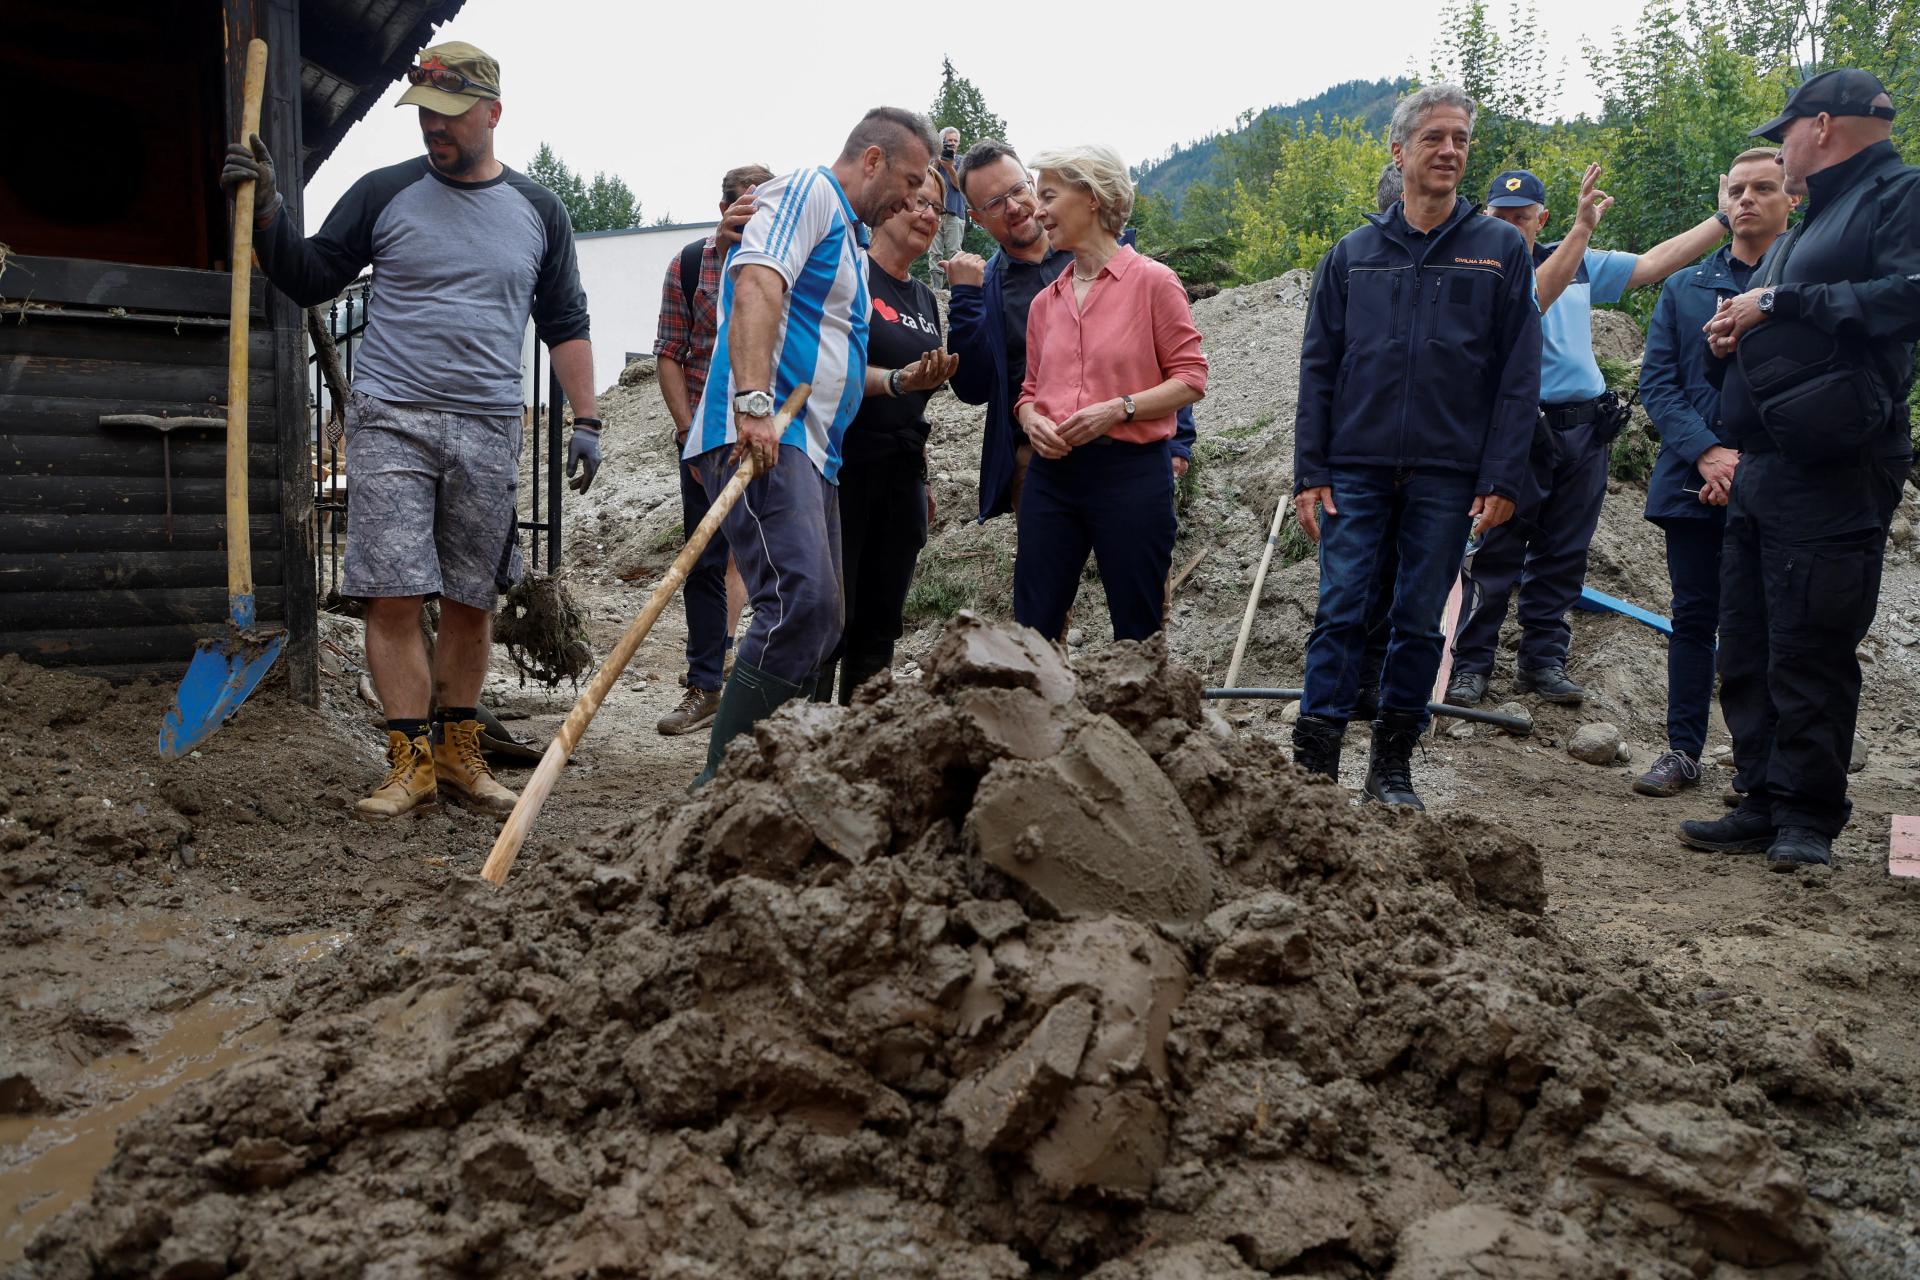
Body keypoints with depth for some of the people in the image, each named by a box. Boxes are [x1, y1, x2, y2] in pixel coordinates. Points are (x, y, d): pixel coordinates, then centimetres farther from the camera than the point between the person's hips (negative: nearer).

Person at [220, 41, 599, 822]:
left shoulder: (538, 212, 10)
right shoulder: (385, 193, 5)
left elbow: (565, 324, 15)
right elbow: (308, 281, 9)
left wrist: (585, 421, 7)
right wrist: (265, 211, -7)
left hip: (488, 433, 2)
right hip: (391, 421, -1)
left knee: (471, 600, 6)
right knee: (393, 597, -8)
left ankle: (459, 756, 17)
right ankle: (412, 761, 0)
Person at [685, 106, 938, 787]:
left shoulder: (850, 235, 30)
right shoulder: (807, 192, 0)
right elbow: (755, 287, -19)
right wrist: (754, 404, -31)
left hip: (811, 449, 11)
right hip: (759, 438, -11)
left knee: (820, 626, 8)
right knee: (802, 604, -24)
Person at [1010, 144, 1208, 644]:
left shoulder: (1152, 281, -2)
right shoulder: (1046, 301, 14)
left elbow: (1190, 378, -4)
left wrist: (1119, 408, -17)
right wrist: (1032, 421, -4)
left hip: (1131, 471, -5)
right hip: (1052, 472, 5)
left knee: (1137, 632, 3)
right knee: (1031, 628, 3)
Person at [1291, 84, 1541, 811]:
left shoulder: (1501, 249, 6)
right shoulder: (1354, 253, 9)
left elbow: (1519, 374, 2)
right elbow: (1318, 368, 7)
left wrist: (1502, 477, -7)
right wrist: (1310, 472, -2)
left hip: (1447, 474, 0)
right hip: (1355, 469, 0)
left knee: (1420, 622, 6)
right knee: (1340, 613, -4)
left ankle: (1393, 764, 17)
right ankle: (1314, 761, 0)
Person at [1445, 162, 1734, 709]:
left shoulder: (1581, 263, 13)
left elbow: (1653, 263, 15)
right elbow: (1529, 300, -24)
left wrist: (1725, 218, 12)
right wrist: (1582, 229, -32)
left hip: (1585, 432, 6)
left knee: (1563, 557, 9)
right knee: (1495, 558, -3)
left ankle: (1543, 660, 17)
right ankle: (1471, 664, 4)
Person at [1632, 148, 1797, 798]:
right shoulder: (1683, 288, 12)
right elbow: (1656, 383, 5)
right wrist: (1707, 452, -11)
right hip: (1692, 482, 3)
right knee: (1693, 617, 8)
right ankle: (1683, 750, 17)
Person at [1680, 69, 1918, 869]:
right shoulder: (1803, 232, 25)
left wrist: (1777, 305, -15)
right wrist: (1731, 340, 11)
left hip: (1833, 477, -9)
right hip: (1760, 473, 9)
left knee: (1810, 653, -7)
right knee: (1748, 649, 9)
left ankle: (1809, 817, 2)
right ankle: (1765, 802, 16)